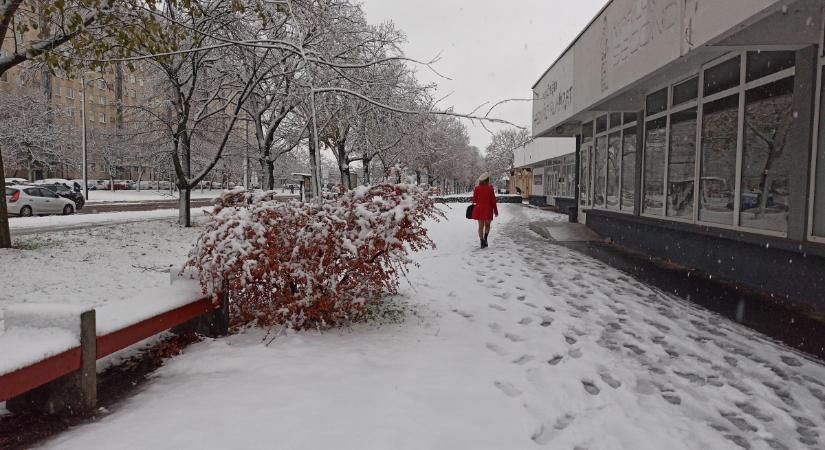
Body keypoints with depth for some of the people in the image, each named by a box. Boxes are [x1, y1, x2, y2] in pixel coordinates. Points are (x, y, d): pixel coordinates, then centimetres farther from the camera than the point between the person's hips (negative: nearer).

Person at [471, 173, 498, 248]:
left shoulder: (477, 188, -2)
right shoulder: (490, 188, -9)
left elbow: (474, 200, 1)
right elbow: (493, 200, -6)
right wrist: (495, 210, 0)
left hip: (479, 209, 2)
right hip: (488, 209, -2)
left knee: (481, 226, 8)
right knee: (487, 225, 14)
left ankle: (482, 242, 5)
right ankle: (485, 238, -8)